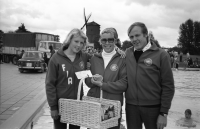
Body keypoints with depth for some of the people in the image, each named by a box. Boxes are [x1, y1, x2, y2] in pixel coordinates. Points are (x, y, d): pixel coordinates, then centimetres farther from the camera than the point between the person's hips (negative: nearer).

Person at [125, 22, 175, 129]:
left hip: (153, 108, -3)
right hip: (131, 107, 3)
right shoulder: (128, 53, 4)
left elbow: (168, 86, -7)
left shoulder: (161, 55, -7)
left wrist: (164, 113, -9)